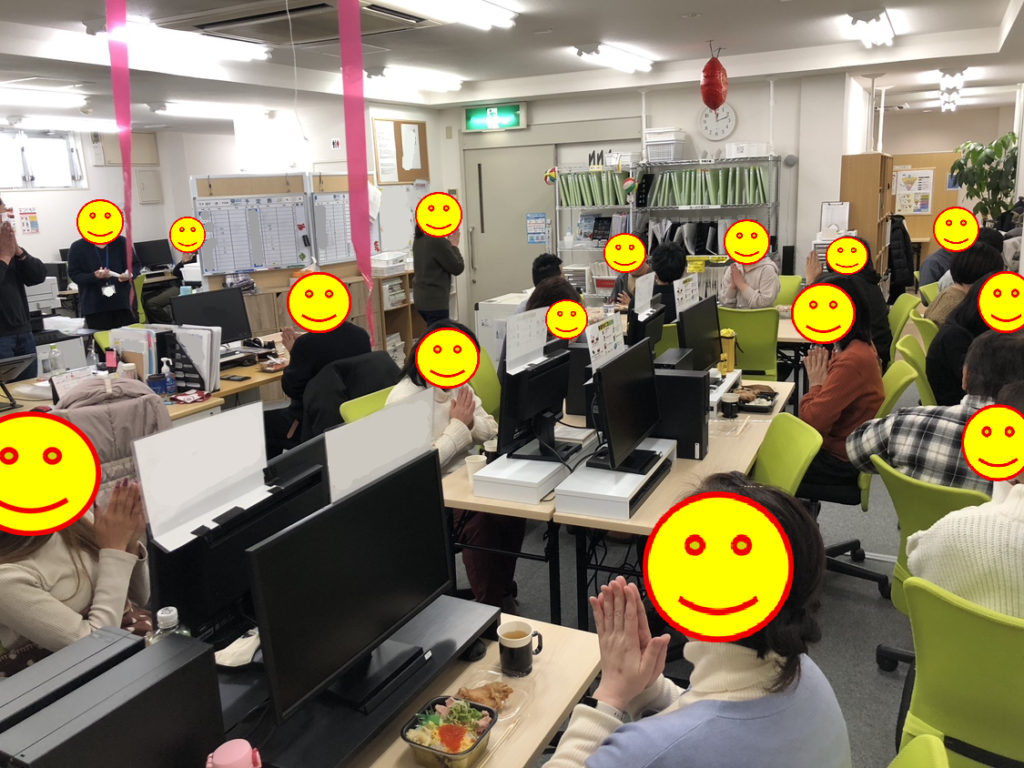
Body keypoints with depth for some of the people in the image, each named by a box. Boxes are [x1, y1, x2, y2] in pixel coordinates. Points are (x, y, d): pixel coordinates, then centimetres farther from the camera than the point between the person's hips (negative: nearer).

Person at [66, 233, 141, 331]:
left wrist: (129, 274, -16)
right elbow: (74, 275, -2)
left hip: (122, 302, 1)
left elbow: (136, 265, 8)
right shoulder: (77, 247, 1)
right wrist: (94, 277, -21)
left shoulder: (120, 242, 4)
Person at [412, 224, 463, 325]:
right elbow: (458, 268, -12)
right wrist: (454, 246, 0)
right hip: (435, 301, -9)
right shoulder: (438, 241, -20)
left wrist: (449, 243, 9)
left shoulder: (419, 240, 7)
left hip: (422, 298, 9)